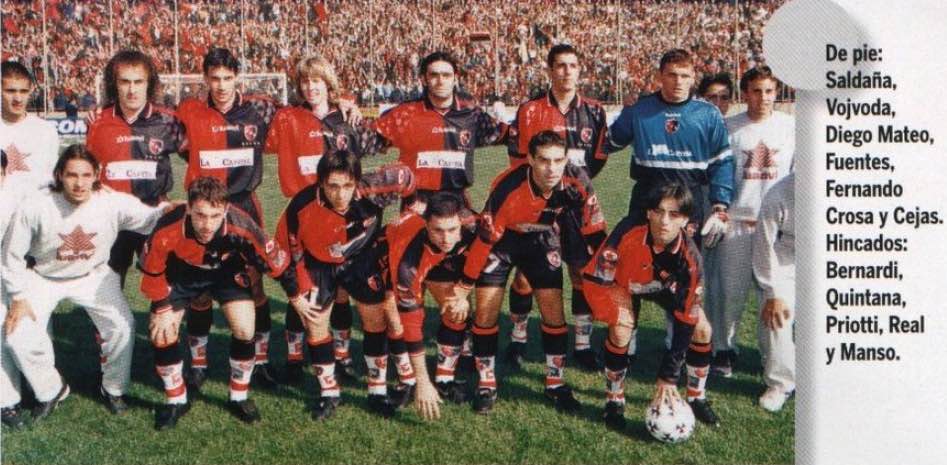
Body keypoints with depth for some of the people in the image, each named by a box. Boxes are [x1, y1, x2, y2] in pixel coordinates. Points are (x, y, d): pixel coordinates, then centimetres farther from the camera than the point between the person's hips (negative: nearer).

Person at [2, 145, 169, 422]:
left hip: (93, 275, 1)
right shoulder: (36, 206, -27)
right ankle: (51, 390, 14)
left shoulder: (113, 203, -25)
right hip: (44, 279, 0)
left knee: (122, 326, -15)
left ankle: (113, 389, 13)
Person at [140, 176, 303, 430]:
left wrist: (296, 297, -8)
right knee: (162, 335, -6)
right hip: (180, 272, 0)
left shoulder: (241, 227, -39)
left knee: (245, 330, -12)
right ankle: (176, 400, 17)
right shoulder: (167, 231, -39)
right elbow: (152, 271, -18)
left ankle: (239, 397, 11)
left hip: (227, 270, 0)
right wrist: (163, 310, -10)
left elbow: (276, 260, -21)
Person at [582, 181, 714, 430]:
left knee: (702, 330, -8)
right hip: (622, 281, -2)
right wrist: (617, 315, -31)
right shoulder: (629, 231, -41)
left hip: (664, 286, 2)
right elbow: (594, 277, -29)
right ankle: (614, 402, -6)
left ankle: (696, 399, 15)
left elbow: (685, 321, -30)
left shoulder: (689, 257, -35)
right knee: (622, 328, -26)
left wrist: (668, 377, -29)